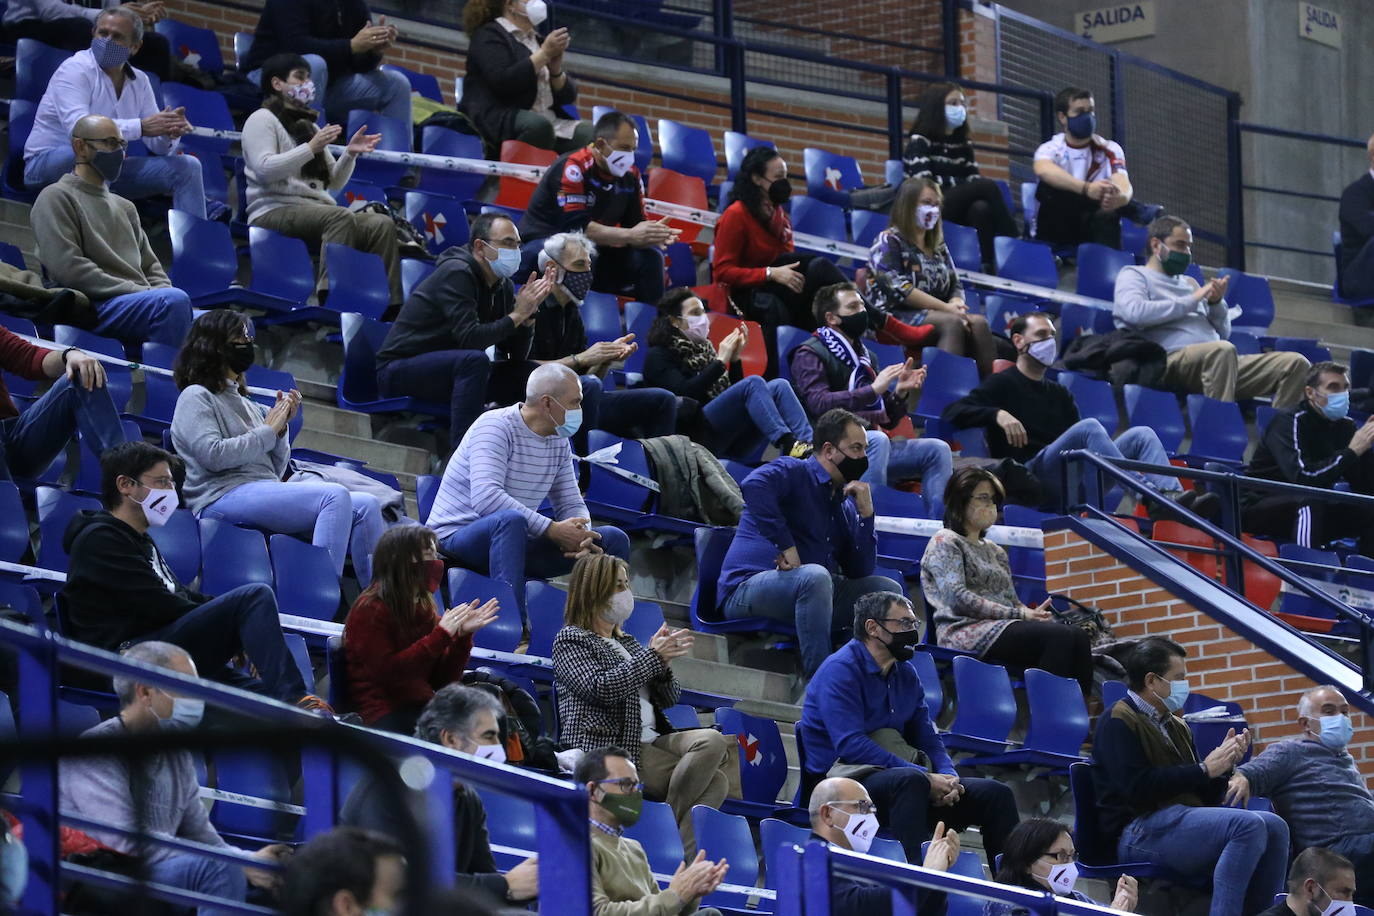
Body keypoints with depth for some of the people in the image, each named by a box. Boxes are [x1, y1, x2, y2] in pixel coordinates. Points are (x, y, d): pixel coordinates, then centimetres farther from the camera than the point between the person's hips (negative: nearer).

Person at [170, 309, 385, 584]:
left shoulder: (244, 403, 28)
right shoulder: (196, 397, 5)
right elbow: (213, 455, -12)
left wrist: (281, 428, 7)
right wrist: (267, 431, -4)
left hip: (268, 490, 8)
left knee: (366, 506, -13)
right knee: (336, 496, -29)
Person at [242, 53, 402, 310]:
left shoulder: (308, 126, 28)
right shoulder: (262, 119, 5)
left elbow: (334, 183, 22)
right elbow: (264, 169, -13)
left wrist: (350, 154, 4)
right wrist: (310, 149, -17)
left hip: (316, 209, 7)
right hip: (274, 209, -7)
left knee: (382, 224, -17)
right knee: (342, 216, -35)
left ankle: (390, 305, -28)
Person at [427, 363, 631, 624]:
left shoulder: (559, 443, 9)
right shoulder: (495, 426, -16)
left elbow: (572, 505, 11)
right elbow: (485, 497, -30)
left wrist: (581, 536, -15)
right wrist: (550, 529, -30)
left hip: (514, 542, 8)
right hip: (456, 538, -8)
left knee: (614, 539, -3)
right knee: (511, 520, -42)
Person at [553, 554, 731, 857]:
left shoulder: (626, 643, 29)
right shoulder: (571, 640, 6)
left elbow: (669, 699, 23)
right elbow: (601, 688, -12)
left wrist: (664, 663, 2)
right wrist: (653, 657, -10)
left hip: (652, 742, 8)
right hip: (608, 748, -8)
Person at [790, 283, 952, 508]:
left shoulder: (867, 356, 22)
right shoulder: (810, 354, 0)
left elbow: (888, 420, 22)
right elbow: (819, 404, -20)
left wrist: (901, 392, 2)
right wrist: (873, 390, -22)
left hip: (869, 448, 7)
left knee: (937, 449, -10)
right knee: (877, 440, -36)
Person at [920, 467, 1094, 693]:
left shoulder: (995, 551, 29)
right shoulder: (944, 543, 4)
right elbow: (957, 598, -10)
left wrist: (1030, 613, -2)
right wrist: (1017, 614, -13)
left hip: (1002, 626, 8)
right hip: (966, 629, -8)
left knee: (1078, 636, -21)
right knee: (1059, 636, -30)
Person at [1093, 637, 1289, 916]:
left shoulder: (1175, 727, 25)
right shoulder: (1118, 722, -1)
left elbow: (1206, 798, 22)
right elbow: (1138, 787, -17)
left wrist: (1223, 764, 3)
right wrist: (1203, 770, -11)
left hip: (1183, 823, 8)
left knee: (1274, 827, -13)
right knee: (1249, 825, -27)